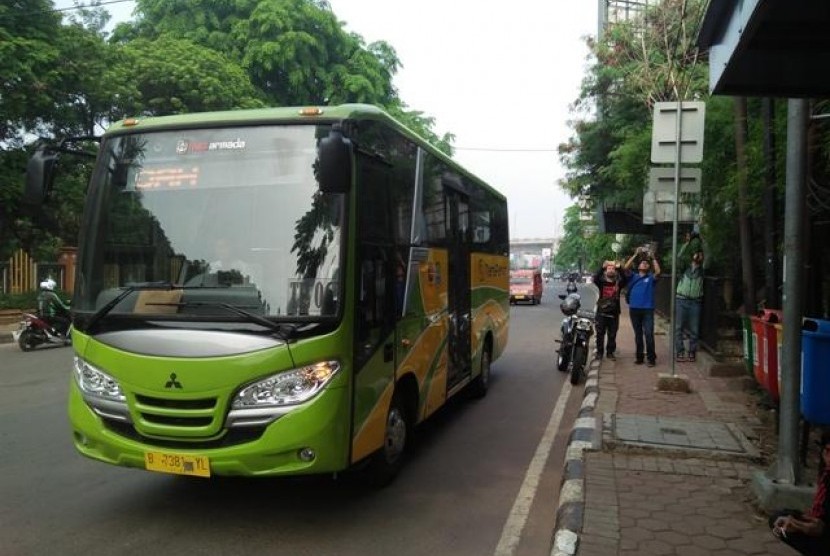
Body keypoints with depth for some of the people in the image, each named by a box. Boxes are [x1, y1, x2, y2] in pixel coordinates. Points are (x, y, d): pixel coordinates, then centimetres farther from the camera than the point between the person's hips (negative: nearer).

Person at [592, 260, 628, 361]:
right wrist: (602, 267, -29)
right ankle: (599, 352, 14)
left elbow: (624, 280, -16)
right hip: (601, 312, -1)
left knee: (612, 335, 7)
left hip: (614, 313, 1)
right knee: (600, 334, 4)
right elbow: (595, 278, -18)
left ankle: (610, 352, 17)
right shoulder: (601, 282, 2)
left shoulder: (618, 283, 4)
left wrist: (619, 268, -28)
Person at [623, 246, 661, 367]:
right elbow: (626, 268, -3)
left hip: (648, 309, -2)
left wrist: (653, 258, -2)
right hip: (634, 309, 2)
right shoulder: (633, 277, 12)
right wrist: (635, 255, -2)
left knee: (649, 334, -8)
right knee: (638, 334, 11)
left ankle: (651, 358, 0)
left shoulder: (651, 278, 9)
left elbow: (658, 271, -10)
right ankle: (639, 356, 20)